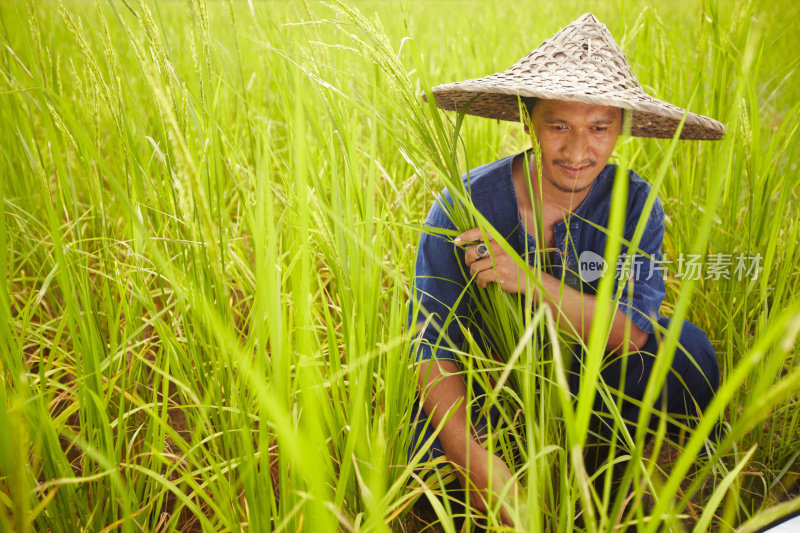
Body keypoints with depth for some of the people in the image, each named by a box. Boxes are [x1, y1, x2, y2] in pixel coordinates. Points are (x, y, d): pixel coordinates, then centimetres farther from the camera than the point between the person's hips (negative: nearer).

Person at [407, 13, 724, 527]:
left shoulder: (635, 205, -12)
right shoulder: (463, 206, -20)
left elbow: (633, 334, -22)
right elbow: (433, 348, -22)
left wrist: (532, 279, -39)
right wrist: (476, 460, -36)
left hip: (589, 375, 2)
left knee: (685, 347, -24)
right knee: (429, 460, -29)